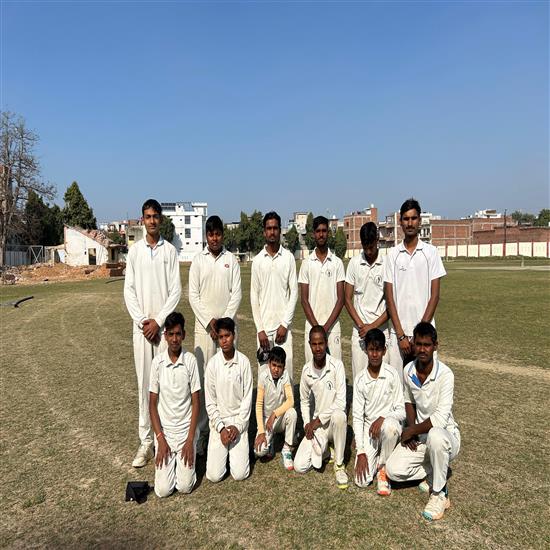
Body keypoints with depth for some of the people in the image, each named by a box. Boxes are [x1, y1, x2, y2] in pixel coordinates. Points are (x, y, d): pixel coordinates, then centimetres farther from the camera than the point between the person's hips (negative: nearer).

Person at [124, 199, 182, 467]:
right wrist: (142, 321, -6)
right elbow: (129, 290, 4)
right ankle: (146, 440, 17)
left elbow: (176, 291, -3)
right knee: (144, 383, 6)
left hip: (164, 325, -2)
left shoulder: (170, 251, 1)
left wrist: (158, 321, -10)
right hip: (141, 326, 2)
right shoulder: (134, 251, 6)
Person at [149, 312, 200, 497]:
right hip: (164, 430, 1)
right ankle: (170, 457, 23)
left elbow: (195, 402, -6)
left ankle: (183, 458, 22)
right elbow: (152, 404, -2)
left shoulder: (190, 360, -11)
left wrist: (190, 439, -10)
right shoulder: (157, 362, -8)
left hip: (186, 429, -1)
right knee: (163, 489, -4)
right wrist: (160, 439, -8)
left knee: (185, 486, -7)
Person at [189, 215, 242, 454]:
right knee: (203, 377, 1)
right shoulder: (198, 260, 4)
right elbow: (193, 295, 0)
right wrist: (209, 321, -9)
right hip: (204, 325, 0)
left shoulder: (232, 260, 4)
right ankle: (201, 429, 10)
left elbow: (236, 293, 0)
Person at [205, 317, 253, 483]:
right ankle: (224, 449, 23)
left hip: (239, 421, 0)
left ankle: (235, 448, 22)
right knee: (214, 475, -6)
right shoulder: (212, 364, -9)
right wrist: (221, 428, -10)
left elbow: (247, 397, -4)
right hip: (218, 421, 0)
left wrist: (237, 426, -9)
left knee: (240, 474, -7)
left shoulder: (244, 362, -9)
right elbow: (210, 402, -3)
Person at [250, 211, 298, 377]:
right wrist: (260, 329, -3)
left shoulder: (288, 258, 1)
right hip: (264, 325, 1)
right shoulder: (258, 260, 4)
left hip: (283, 325, -1)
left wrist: (285, 324, -7)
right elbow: (254, 296, 3)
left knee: (286, 367, 1)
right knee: (264, 369, 5)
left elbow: (294, 292, 0)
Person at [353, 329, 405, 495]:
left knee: (389, 426, -40)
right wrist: (361, 452, -11)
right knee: (362, 481, -15)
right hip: (368, 428, 1)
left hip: (389, 424, -1)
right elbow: (357, 417, -6)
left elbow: (402, 410, -9)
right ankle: (376, 455, 18)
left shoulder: (392, 374, -12)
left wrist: (382, 418, -28)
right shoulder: (360, 379, -7)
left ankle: (383, 468, -10)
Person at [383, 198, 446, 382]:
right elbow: (389, 297, 1)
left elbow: (434, 295, -1)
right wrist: (400, 334, -6)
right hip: (398, 332, 1)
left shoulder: (431, 252, 1)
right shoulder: (393, 254, 3)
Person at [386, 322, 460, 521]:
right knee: (393, 470, -16)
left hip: (445, 436, -5)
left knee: (435, 435, -41)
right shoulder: (408, 370, -6)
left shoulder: (445, 375, -24)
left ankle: (440, 495, -15)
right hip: (419, 437, 5)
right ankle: (434, 473, 13)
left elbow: (440, 419, -31)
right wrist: (411, 428, -3)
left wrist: (412, 430, -17)